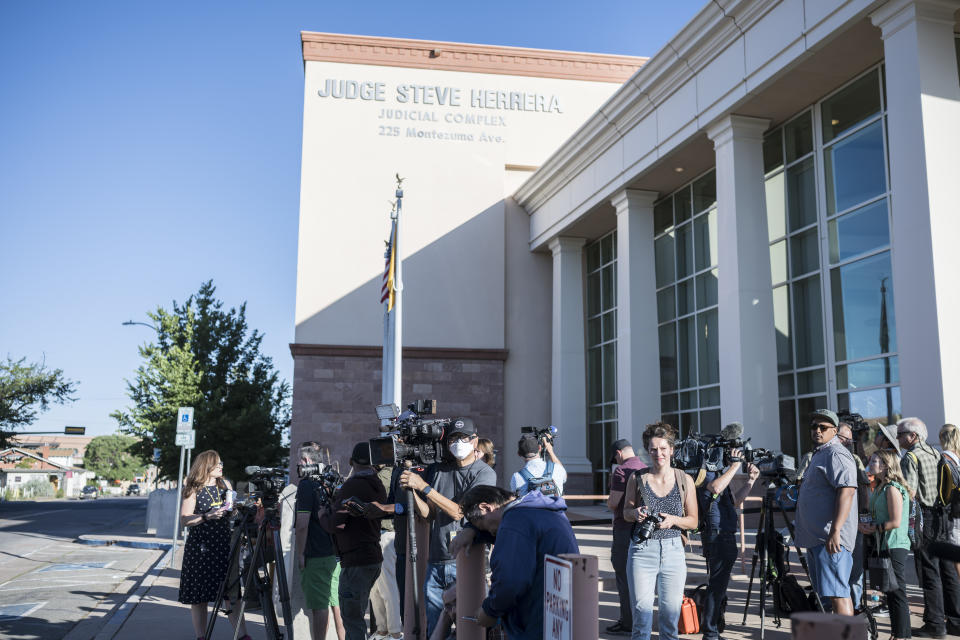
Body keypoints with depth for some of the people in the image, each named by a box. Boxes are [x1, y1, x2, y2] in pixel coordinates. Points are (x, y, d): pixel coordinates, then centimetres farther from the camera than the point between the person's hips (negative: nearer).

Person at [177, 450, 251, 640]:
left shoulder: (225, 484, 11)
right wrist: (207, 516, -21)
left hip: (224, 545, 3)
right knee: (199, 597, 3)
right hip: (200, 547, -3)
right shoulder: (194, 489, -3)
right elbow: (184, 519, -9)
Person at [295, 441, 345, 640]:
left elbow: (302, 524, -17)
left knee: (319, 606, -2)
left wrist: (300, 554, -9)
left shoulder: (306, 484, -11)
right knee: (337, 602, 12)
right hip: (339, 552, 7)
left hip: (317, 556, -7)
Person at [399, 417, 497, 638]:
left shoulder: (484, 473, -5)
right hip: (435, 563, 5)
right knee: (433, 629, 12)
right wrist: (411, 490, -9)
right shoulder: (437, 470, 10)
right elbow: (428, 513, 7)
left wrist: (423, 486, -15)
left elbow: (459, 511, -14)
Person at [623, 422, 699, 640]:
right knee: (642, 607, -4)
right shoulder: (637, 478, 1)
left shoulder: (685, 480, 2)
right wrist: (636, 513, -11)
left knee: (672, 609, 4)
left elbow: (693, 521, 6)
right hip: (642, 549, -1)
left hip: (673, 550, 1)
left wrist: (673, 520, -12)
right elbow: (626, 512, 11)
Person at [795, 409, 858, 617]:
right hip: (816, 537, 11)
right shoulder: (819, 454, 20)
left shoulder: (836, 454, -12)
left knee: (837, 593, -11)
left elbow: (847, 491, -24)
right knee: (833, 592, 13)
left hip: (831, 539, -11)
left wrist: (835, 531, -29)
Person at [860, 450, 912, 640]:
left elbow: (895, 522, -19)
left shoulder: (892, 488, -15)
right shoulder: (881, 488, 15)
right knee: (891, 594, 15)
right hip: (885, 546, 10)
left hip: (894, 546, -10)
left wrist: (873, 529, -11)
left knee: (897, 594, -4)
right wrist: (865, 525, 5)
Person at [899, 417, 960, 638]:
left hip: (924, 518, -8)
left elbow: (910, 492, -18)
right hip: (942, 516, 8)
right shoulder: (936, 453, 13)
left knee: (929, 572, -3)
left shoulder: (910, 457, -11)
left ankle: (935, 624, 1)